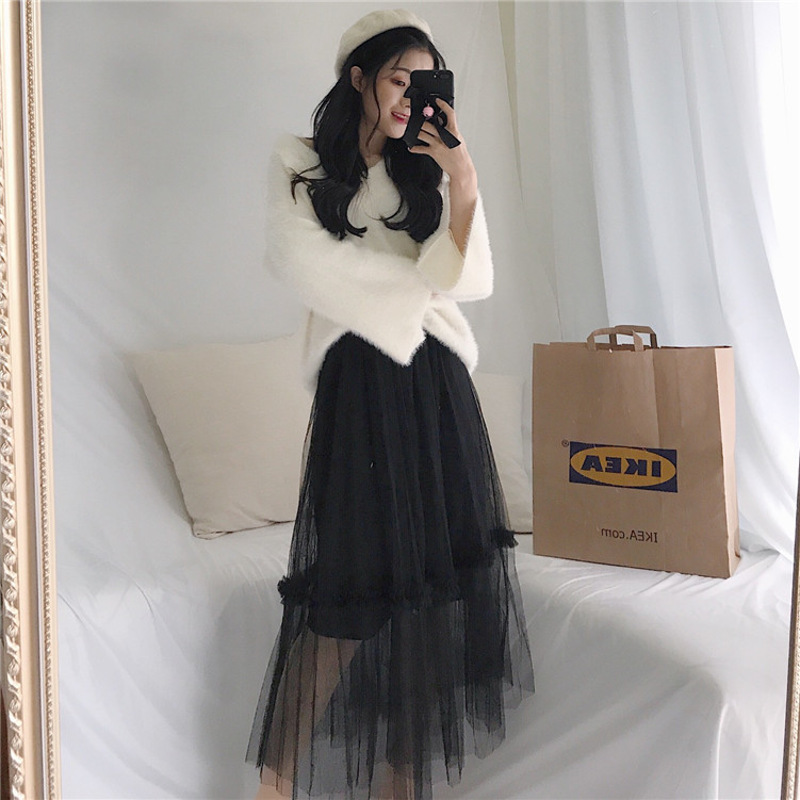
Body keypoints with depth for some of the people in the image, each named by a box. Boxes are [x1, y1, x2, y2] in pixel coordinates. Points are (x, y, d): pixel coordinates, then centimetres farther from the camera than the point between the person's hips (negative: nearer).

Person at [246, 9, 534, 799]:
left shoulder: (426, 171, 17)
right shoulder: (299, 164, 7)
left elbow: (473, 279, 6)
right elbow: (309, 264, -7)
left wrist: (460, 176, -3)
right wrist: (417, 281, 0)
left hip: (438, 384, 4)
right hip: (359, 381, -4)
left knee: (430, 581, 2)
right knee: (350, 589, -5)